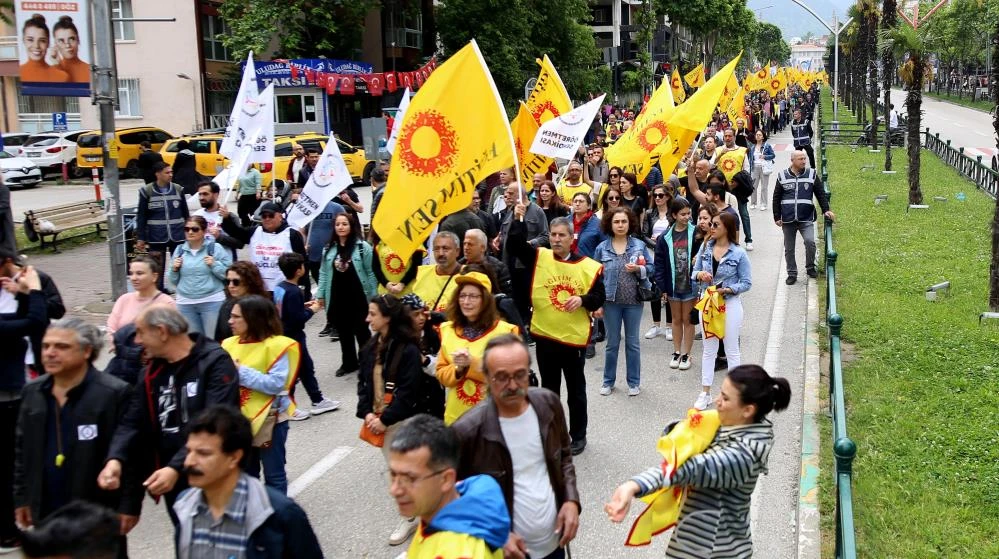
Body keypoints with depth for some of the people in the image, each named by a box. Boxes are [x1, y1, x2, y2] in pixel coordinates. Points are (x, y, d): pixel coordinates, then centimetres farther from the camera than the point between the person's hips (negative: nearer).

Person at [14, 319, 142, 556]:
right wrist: (21, 498, 11)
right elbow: (22, 451, 13)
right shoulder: (32, 392, 6)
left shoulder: (114, 393, -13)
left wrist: (130, 505, -14)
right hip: (46, 512, 6)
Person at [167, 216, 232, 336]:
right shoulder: (179, 250, 10)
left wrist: (214, 264, -15)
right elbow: (173, 281, 17)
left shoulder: (216, 248, -1)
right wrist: (174, 269, -2)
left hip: (212, 301, -4)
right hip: (185, 303, 4)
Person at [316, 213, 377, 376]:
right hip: (337, 297, 4)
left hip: (358, 297, -4)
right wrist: (320, 294, 7)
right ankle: (349, 363, 24)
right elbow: (323, 273, 11)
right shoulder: (329, 248, 7)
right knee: (343, 332, 13)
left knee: (361, 331, 6)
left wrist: (373, 296, -6)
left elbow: (370, 273, -6)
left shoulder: (363, 247, -8)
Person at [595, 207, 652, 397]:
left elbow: (651, 268, 4)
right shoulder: (602, 248, 0)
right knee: (612, 343, 9)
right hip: (611, 302, 0)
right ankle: (608, 381, 22)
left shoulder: (639, 245, 0)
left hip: (633, 301, 0)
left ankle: (634, 382, 20)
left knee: (632, 342, 9)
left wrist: (638, 269, -17)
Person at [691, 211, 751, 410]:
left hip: (730, 303, -4)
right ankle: (705, 393, 21)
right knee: (709, 349, 13)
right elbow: (694, 272, 7)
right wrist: (699, 274, -15)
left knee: (732, 350, 8)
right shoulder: (705, 248, 0)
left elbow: (746, 283, -9)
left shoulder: (739, 254, -12)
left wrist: (727, 290, -22)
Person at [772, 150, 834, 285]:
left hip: (806, 219, -1)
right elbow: (776, 198, 8)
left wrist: (826, 210, -4)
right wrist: (777, 217, 4)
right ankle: (792, 274, 19)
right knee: (789, 249, 6)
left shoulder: (812, 175, 4)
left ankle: (810, 267, 4)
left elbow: (821, 194, 7)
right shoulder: (782, 176, 4)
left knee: (810, 241, -19)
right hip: (788, 220, 1)